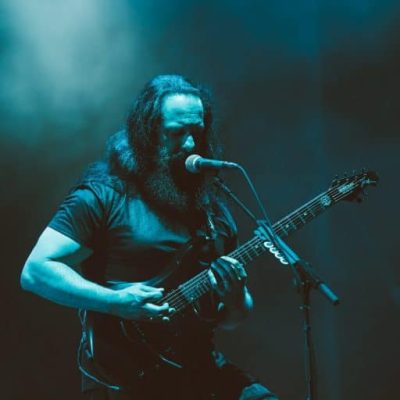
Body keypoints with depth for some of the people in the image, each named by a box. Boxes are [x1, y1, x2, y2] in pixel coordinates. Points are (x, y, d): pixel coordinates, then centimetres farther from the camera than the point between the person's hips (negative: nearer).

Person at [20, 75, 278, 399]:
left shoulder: (210, 206, 11)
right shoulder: (104, 194, -5)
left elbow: (232, 318, 16)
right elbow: (35, 271, -11)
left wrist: (234, 295, -7)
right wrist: (116, 301, -21)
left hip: (199, 368, 6)